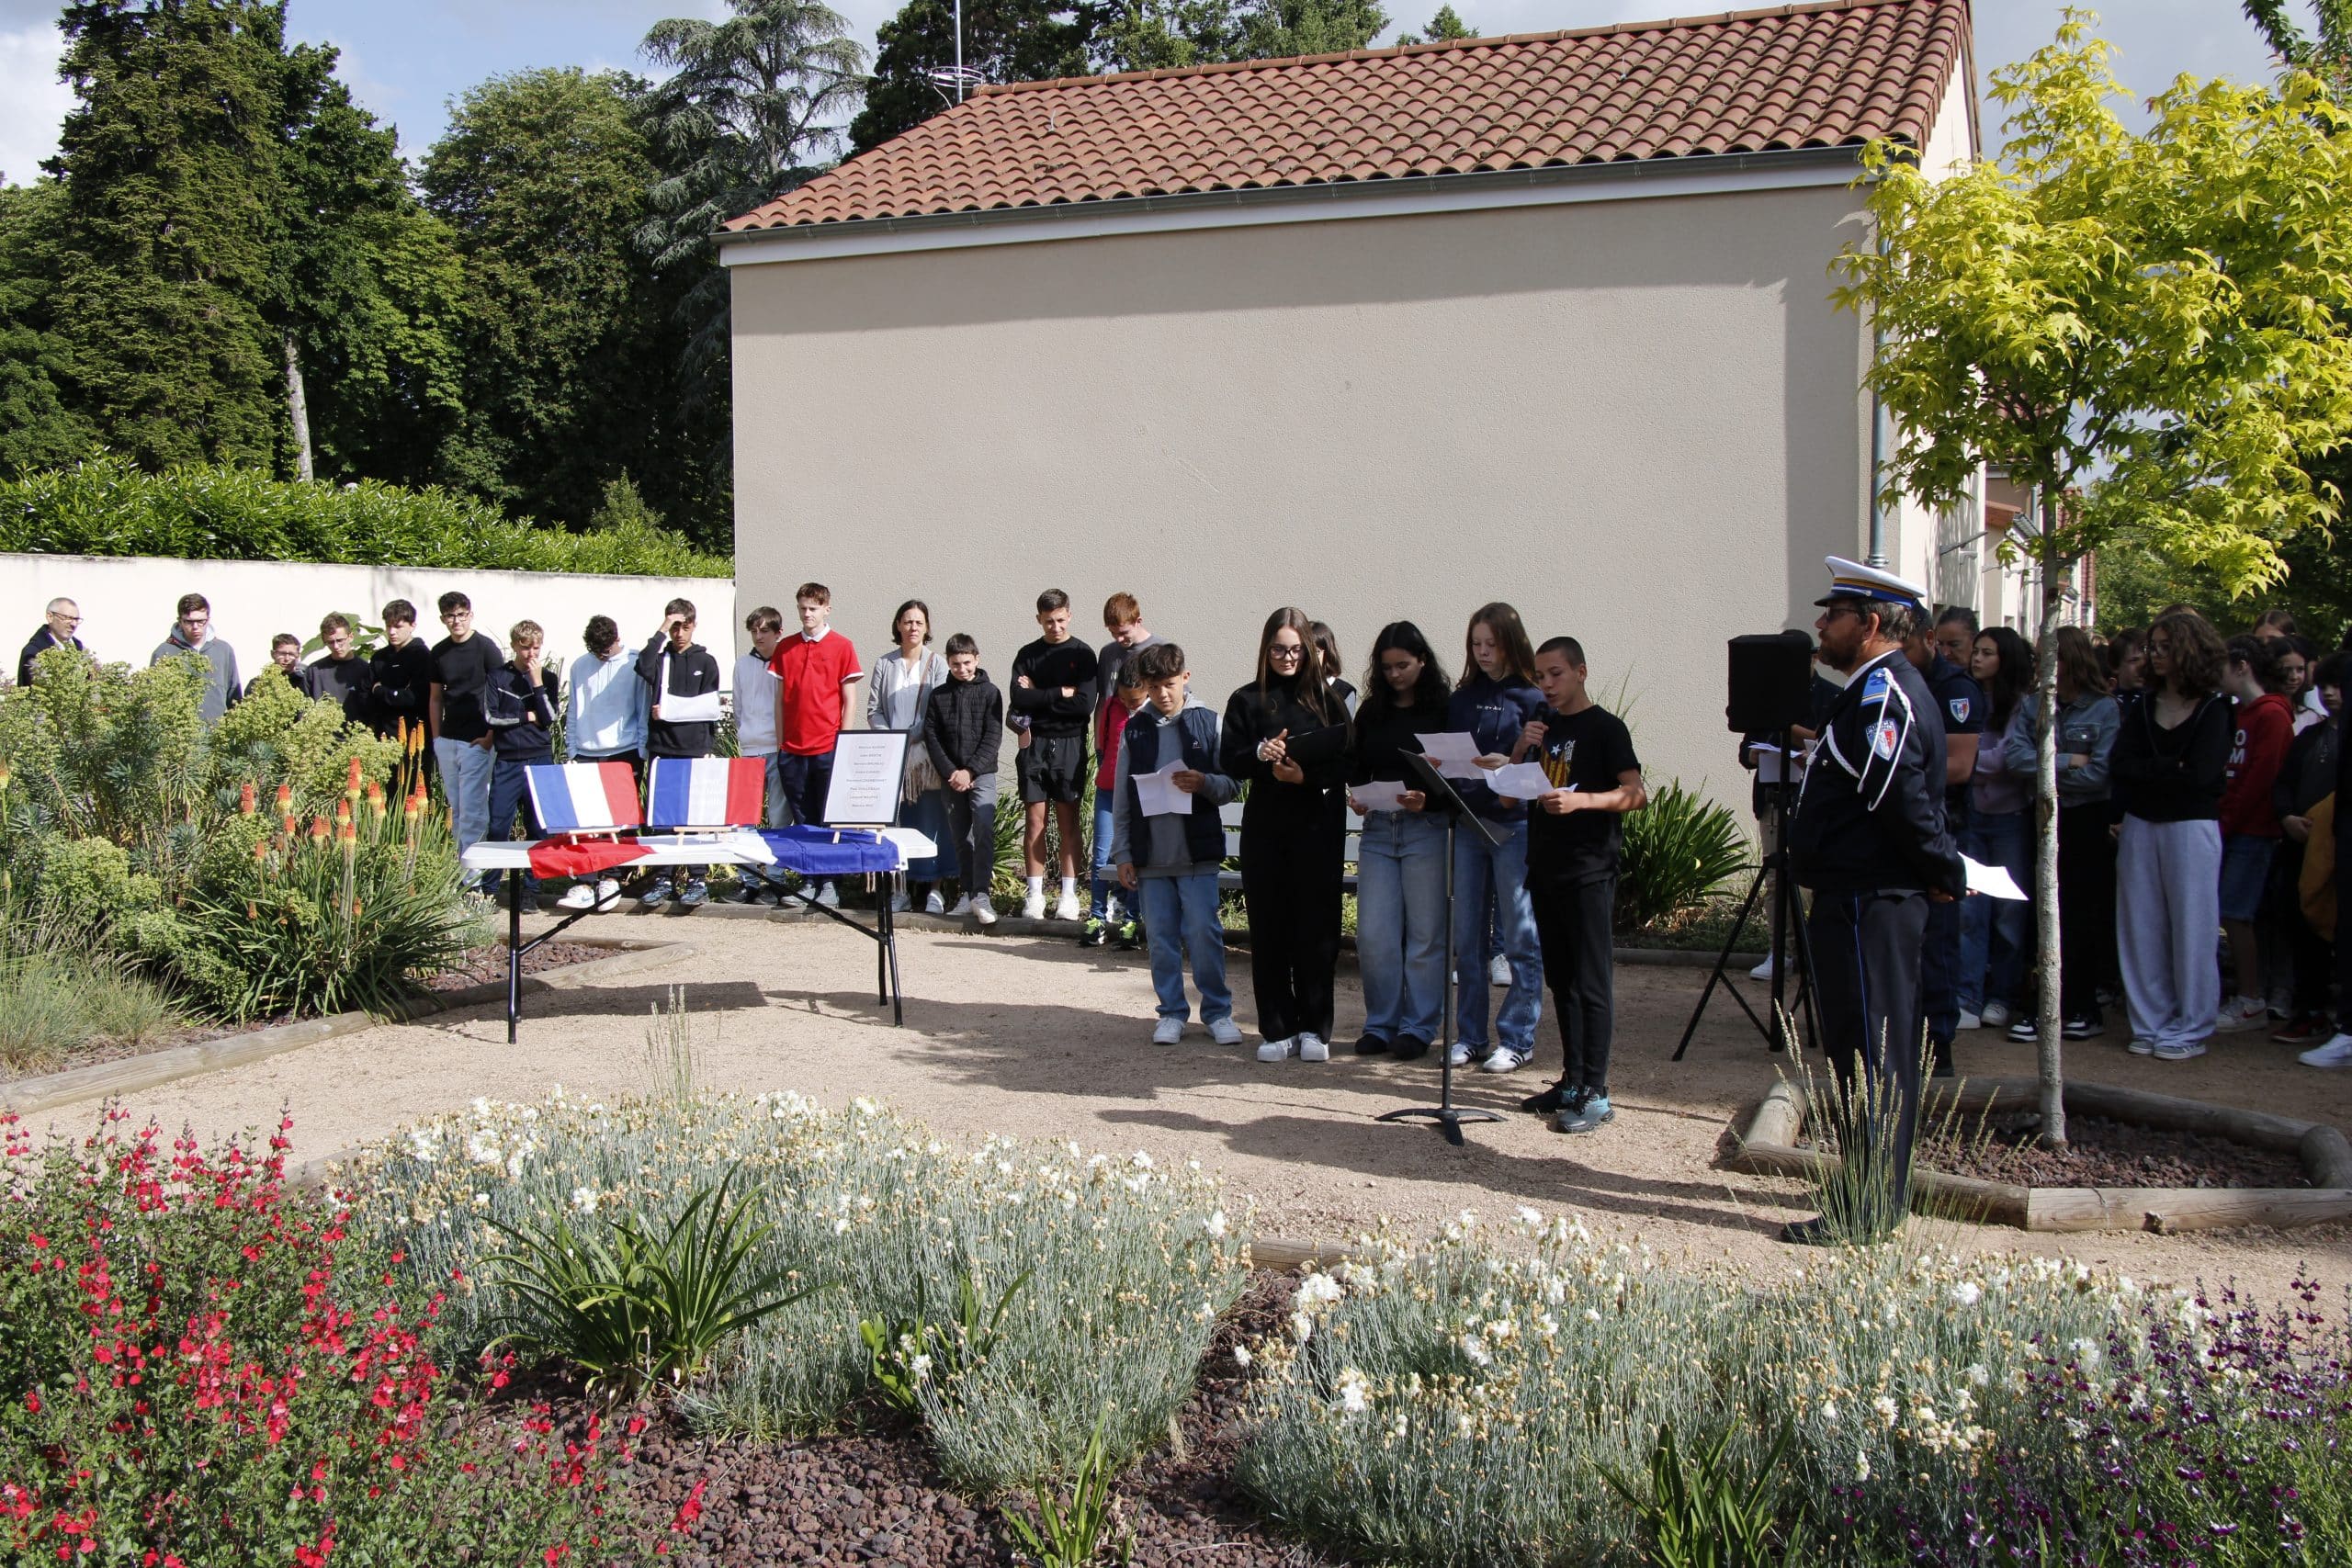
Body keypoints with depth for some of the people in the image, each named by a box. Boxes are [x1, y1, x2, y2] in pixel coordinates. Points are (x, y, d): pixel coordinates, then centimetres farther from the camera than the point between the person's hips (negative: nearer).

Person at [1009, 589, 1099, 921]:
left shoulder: (1082, 654, 3)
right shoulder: (1028, 655, 9)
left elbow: (1085, 704, -9)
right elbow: (1018, 698, -6)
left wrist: (1038, 696, -6)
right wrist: (1062, 693, -9)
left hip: (1069, 744, -1)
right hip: (1034, 744, 2)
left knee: (1068, 822, 2)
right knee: (1035, 820, 0)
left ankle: (1068, 895, 6)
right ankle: (1035, 895, 5)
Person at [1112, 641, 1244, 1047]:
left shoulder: (1209, 723, 1)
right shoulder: (1135, 729, 8)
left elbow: (1231, 785, 3)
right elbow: (1122, 798, 10)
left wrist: (1204, 782, -18)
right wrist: (1122, 854, 5)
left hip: (1197, 849, -2)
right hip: (1150, 853, 2)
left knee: (1204, 931, -3)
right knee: (1161, 937, 6)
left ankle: (1217, 1010, 9)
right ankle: (1172, 1012, 16)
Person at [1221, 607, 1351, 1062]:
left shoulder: (1328, 697, 5)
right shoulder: (1247, 700, 8)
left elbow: (1347, 756, 0)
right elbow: (1229, 760, 2)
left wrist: (1307, 774, -15)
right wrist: (1261, 753, -16)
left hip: (1319, 823, -1)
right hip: (1265, 824, 1)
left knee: (1316, 925, 0)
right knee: (1268, 927, 3)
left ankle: (1314, 1029, 8)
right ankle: (1277, 1030, 10)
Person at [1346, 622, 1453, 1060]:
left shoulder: (1444, 708, -1)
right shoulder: (1371, 711, 12)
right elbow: (1357, 768, 16)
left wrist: (1428, 799, -21)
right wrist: (1355, 797, -4)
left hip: (1427, 830, -4)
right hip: (1377, 830, 4)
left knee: (1424, 933, 1)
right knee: (1373, 934, 1)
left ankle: (1419, 1027, 12)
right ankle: (1381, 1024, 14)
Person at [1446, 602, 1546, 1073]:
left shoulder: (1530, 698, -2)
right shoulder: (1461, 698, 13)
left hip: (1515, 825, -5)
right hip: (1467, 822, 5)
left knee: (1520, 937, -1)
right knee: (1467, 936, 8)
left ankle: (1517, 1039, 6)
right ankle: (1469, 1036, 16)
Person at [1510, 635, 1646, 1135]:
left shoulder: (1605, 727, -5)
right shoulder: (1543, 721, 15)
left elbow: (1635, 794, -13)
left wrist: (1580, 799, -26)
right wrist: (1522, 748, -1)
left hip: (1590, 871, -7)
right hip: (1545, 866, 7)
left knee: (1592, 982, -7)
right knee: (1561, 979, 12)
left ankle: (1596, 1094, -6)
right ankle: (1571, 1081, 20)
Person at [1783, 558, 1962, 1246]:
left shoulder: (1881, 694, -17)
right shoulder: (1883, 689, 17)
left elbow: (1904, 799, -24)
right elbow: (1905, 801, 20)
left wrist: (1948, 873, -13)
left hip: (1868, 901, -11)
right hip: (1880, 898, 11)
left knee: (1867, 1053, -5)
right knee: (1876, 1052, 16)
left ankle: (1868, 1213, 1)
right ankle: (1880, 1197, 26)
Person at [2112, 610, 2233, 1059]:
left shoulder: (2213, 711, -4)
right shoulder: (2142, 707, 10)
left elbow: (2200, 775, -15)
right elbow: (2123, 766, -3)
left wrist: (2148, 773, -8)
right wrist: (2172, 768, -12)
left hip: (2192, 827, -5)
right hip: (2139, 825, 5)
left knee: (2190, 928, 0)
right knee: (2142, 927, 6)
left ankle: (2191, 1029, 8)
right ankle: (2151, 1023, 14)